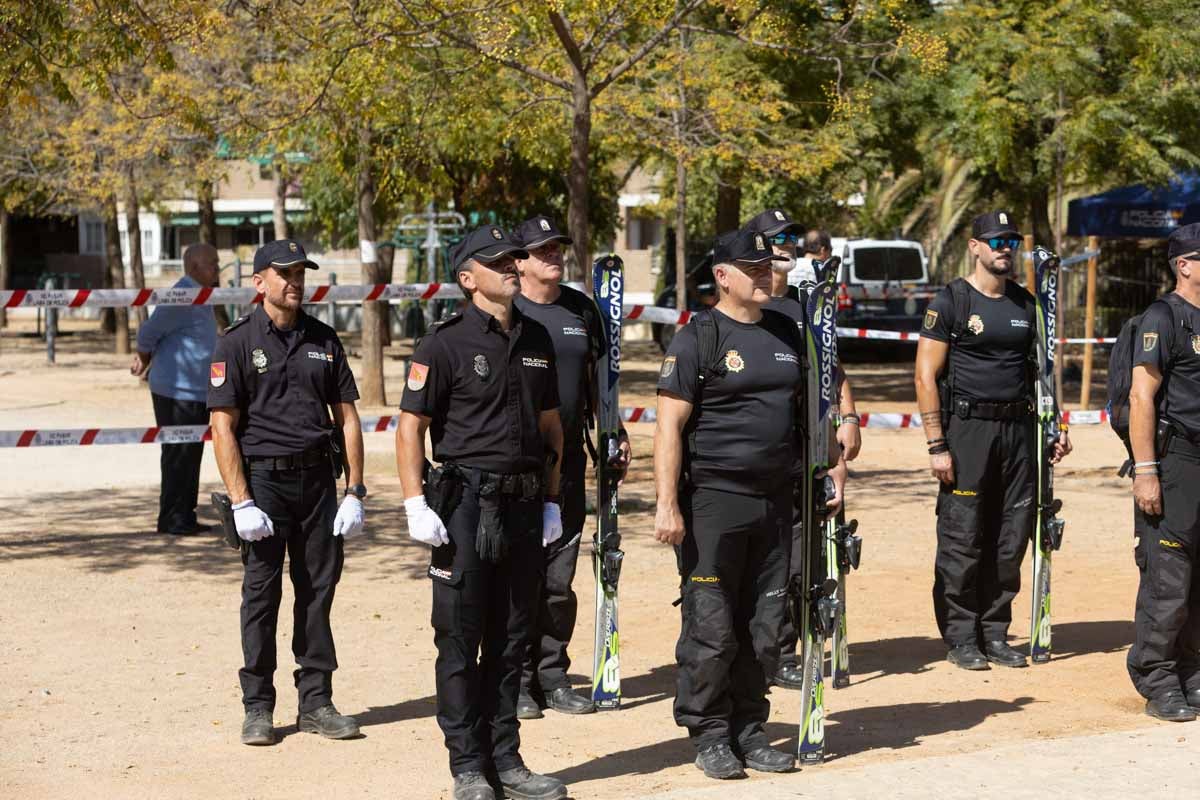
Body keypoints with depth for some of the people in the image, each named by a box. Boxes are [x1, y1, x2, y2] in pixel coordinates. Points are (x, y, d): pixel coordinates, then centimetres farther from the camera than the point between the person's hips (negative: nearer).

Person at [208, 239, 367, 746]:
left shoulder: (323, 341, 11)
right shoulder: (238, 343, -2)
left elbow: (347, 417, 12)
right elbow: (223, 426, -7)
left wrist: (355, 491, 4)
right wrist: (241, 503, -14)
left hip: (318, 478, 4)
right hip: (264, 479, -4)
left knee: (319, 589, 6)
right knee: (262, 591, 0)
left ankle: (315, 701, 14)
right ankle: (257, 707, 8)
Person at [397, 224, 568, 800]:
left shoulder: (537, 340, 12)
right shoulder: (446, 344, -6)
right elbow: (410, 428, -7)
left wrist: (550, 503, 14)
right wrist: (417, 506, -14)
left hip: (523, 506, 6)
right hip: (466, 504, -6)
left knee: (512, 639, 11)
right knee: (461, 640, 0)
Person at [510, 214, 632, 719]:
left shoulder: (581, 308, 13)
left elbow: (596, 378, 21)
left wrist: (612, 433, 14)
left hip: (568, 459, 5)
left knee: (559, 578, 9)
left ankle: (552, 678, 18)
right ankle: (517, 683, 6)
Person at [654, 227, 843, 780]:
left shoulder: (786, 335, 14)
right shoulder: (697, 339, -6)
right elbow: (669, 426, -10)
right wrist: (668, 506, -17)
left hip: (775, 501, 6)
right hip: (713, 502, -6)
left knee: (764, 627, 9)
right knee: (711, 629, -3)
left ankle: (749, 730, 20)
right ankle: (710, 735, 8)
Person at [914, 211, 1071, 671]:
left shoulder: (1025, 304, 15)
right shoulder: (951, 301, -3)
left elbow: (1038, 370, 23)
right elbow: (926, 376, -7)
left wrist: (1056, 426, 11)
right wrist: (937, 446, -13)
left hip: (1018, 427, 5)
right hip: (967, 429, -5)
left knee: (1011, 538, 6)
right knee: (962, 538, -3)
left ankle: (994, 633, 16)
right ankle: (960, 638, 6)